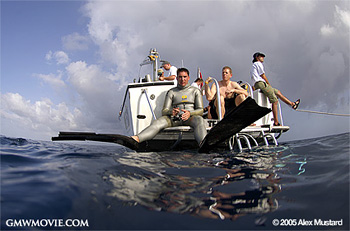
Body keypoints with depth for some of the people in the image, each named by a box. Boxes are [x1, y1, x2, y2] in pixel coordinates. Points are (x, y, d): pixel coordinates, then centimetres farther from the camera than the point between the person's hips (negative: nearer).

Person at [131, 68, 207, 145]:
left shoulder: (195, 91, 18)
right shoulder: (171, 92, 19)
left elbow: (200, 110, 7)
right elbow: (164, 111, 10)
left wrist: (189, 113, -16)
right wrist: (171, 112, -16)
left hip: (191, 117, -1)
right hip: (175, 118, 1)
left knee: (199, 119, -38)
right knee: (157, 122, -29)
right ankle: (136, 139, -53)